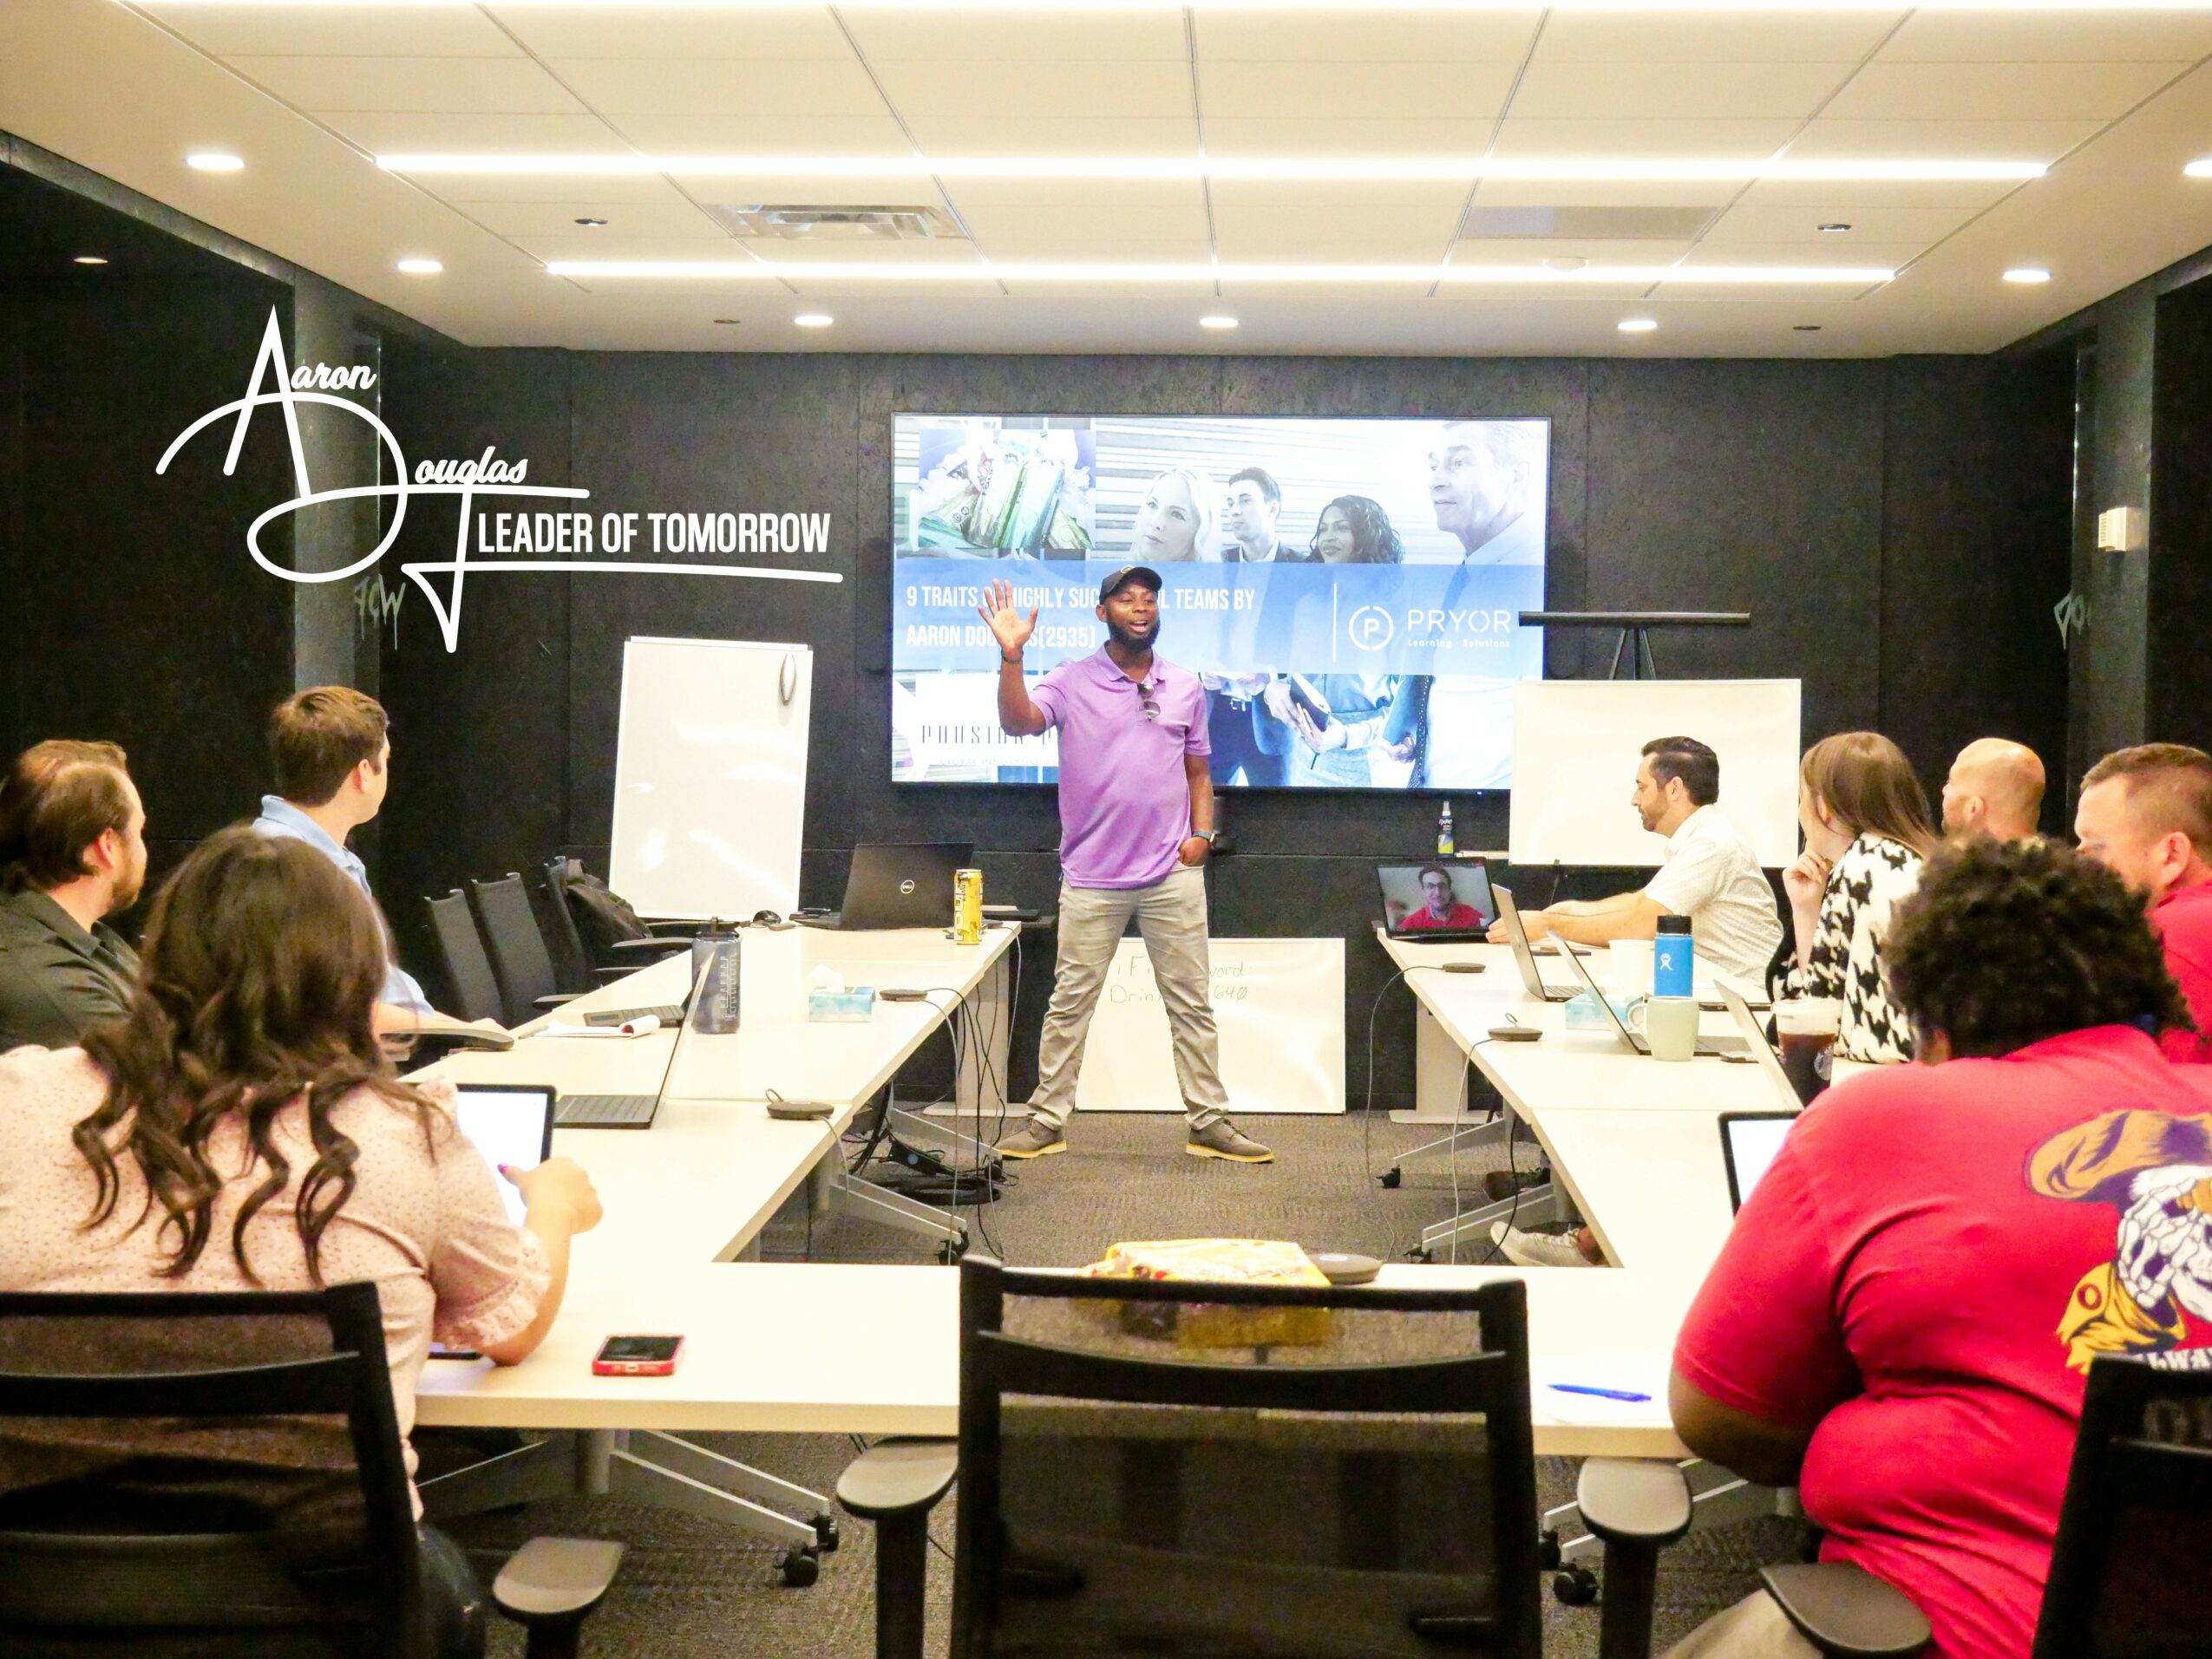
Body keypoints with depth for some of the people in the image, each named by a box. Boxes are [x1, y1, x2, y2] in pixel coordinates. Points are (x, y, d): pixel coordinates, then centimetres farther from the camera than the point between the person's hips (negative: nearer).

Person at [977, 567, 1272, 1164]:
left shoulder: (1185, 688, 9)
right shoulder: (1072, 681, -1)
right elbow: (1018, 721, -18)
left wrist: (1202, 832, 1)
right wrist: (1011, 655, -32)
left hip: (1173, 875, 2)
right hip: (1091, 878, -2)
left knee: (1192, 1004, 6)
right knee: (1069, 1003, 4)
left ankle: (1209, 1123, 13)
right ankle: (1046, 1121, 14)